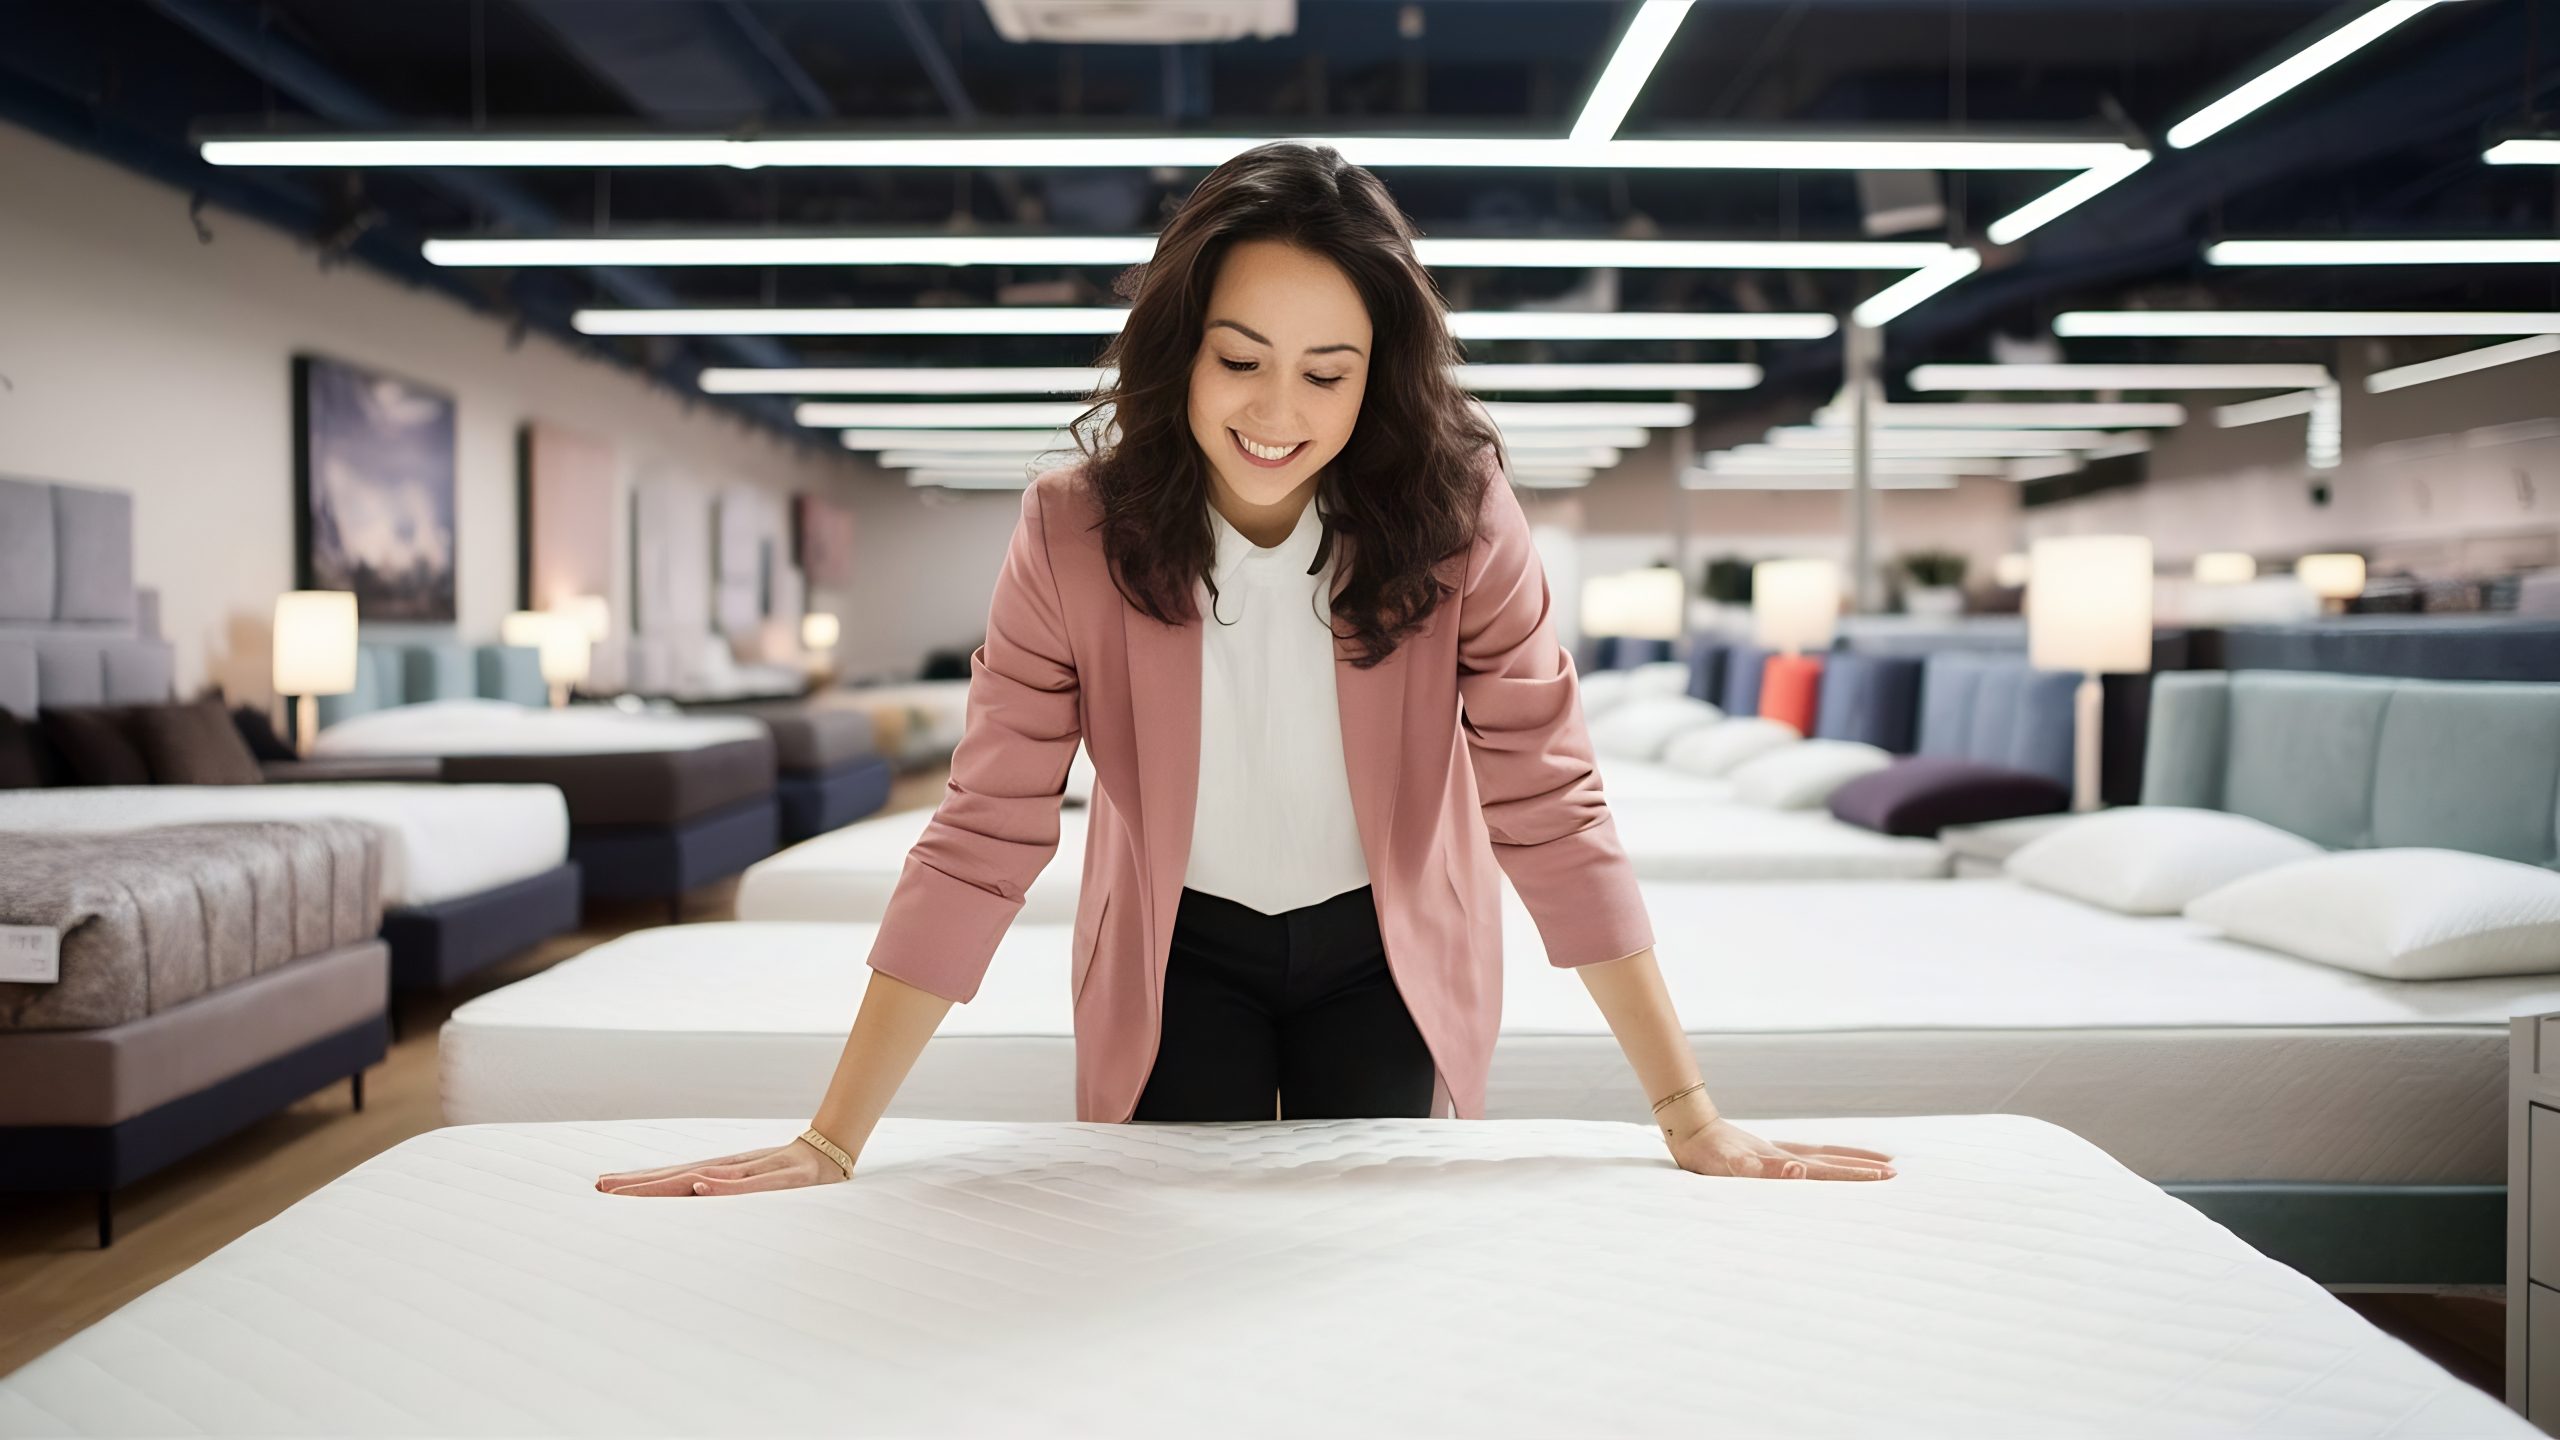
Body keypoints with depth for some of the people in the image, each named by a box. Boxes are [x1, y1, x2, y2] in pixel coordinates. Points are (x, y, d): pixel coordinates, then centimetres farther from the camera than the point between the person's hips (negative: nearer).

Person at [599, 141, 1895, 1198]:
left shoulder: (1456, 519, -23)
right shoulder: (1073, 532, -23)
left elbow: (1548, 807, -21)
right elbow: (981, 842, -21)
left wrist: (1691, 1117, -22)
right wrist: (830, 1144, -23)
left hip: (1386, 953, 0)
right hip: (1181, 957, 0)